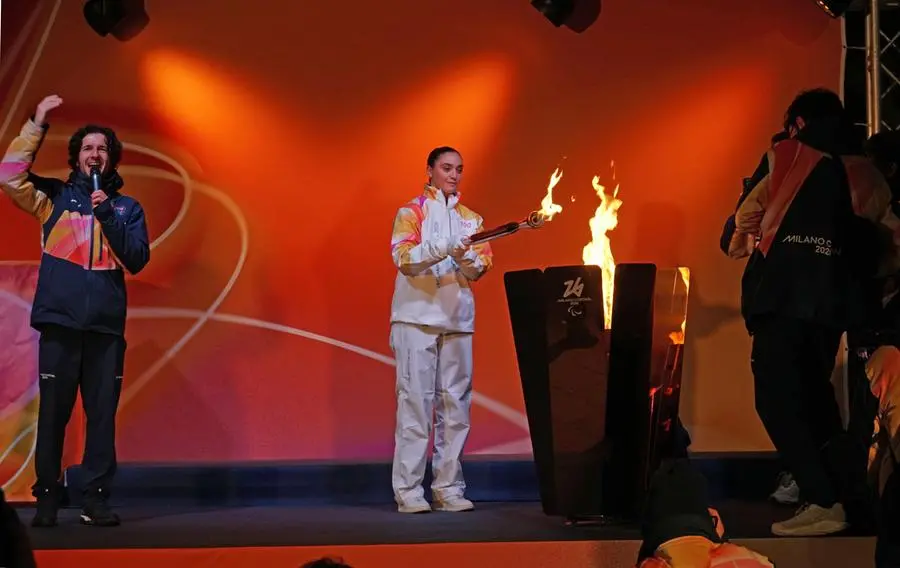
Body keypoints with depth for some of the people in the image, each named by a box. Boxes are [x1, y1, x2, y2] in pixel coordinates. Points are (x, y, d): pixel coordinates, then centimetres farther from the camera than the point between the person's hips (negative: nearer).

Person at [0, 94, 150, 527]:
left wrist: (107, 215, -7)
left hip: (106, 325, 1)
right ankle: (47, 498, 5)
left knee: (102, 413, -1)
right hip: (60, 320, -1)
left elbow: (137, 260, 3)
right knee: (53, 412, -2)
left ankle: (96, 499, 3)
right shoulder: (55, 197, 12)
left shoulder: (127, 207, 14)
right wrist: (37, 125, -5)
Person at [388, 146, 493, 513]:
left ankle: (449, 488, 7)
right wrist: (443, 248, -24)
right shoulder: (411, 213, 3)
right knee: (415, 403, -7)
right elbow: (403, 258, -10)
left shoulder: (471, 218, 15)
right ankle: (408, 490, -7)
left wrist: (465, 257, -14)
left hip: (458, 321, 4)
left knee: (456, 405, 3)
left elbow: (481, 268, 7)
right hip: (417, 319, -4)